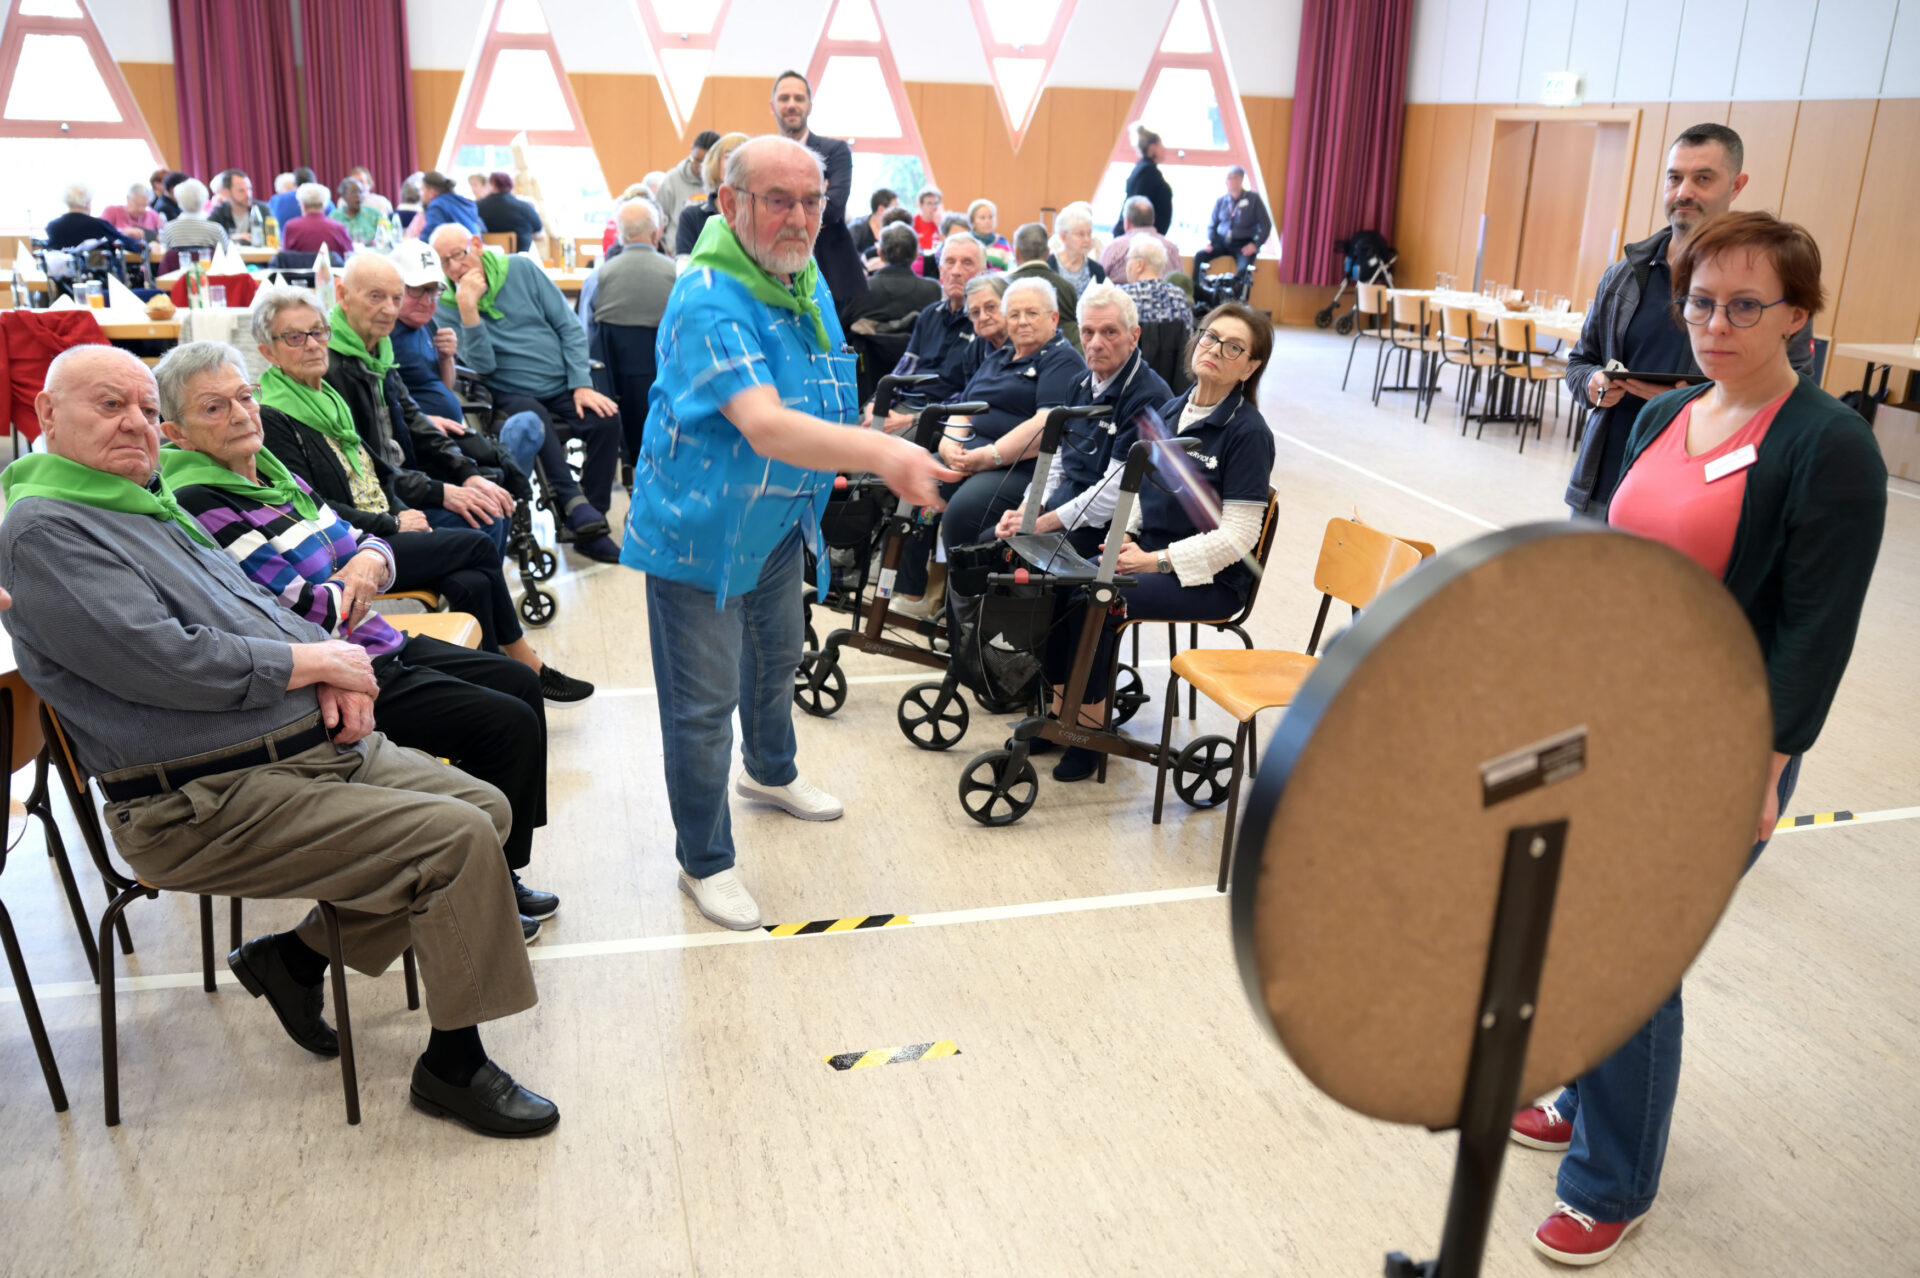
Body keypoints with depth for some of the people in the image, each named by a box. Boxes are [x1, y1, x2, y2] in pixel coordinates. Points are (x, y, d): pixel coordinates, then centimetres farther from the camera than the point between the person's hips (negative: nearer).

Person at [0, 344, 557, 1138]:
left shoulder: (149, 507, 20)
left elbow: (254, 607, 22)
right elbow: (169, 663, -22)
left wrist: (333, 672, 1)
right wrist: (319, 660, -11)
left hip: (312, 744, 10)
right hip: (208, 805, -10)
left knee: (484, 807, 8)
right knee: (458, 841, -20)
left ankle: (297, 957, 16)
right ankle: (453, 1066, -2)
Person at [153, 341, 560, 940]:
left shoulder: (274, 473, 11)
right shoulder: (197, 507, -17)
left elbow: (365, 542, 18)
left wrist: (370, 560, -5)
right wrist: (346, 594, -9)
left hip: (380, 645, 10)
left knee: (519, 683, 13)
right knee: (508, 726, -15)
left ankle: (500, 873, 20)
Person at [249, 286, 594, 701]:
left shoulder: (328, 398, 18)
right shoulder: (271, 418, -9)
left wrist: (404, 514, 3)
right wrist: (391, 525, -12)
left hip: (384, 534, 8)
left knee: (472, 583, -18)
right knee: (478, 545, -14)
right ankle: (528, 667, 0)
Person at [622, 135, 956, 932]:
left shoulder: (806, 281, 2)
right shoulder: (709, 301, -29)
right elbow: (766, 426, -43)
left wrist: (875, 457, 5)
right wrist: (883, 452, -53)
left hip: (778, 520, 9)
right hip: (699, 529, -9)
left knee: (776, 656, 28)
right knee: (704, 702, 0)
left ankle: (769, 772, 55)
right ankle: (704, 861, 18)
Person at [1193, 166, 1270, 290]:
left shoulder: (1253, 199, -1)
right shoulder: (1221, 201, 8)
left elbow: (1266, 225, 0)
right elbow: (1212, 224, 17)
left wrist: (1255, 245, -12)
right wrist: (1209, 241, -2)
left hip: (1243, 245, -3)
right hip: (1222, 242, 4)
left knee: (1244, 270, -32)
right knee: (1199, 256, -21)